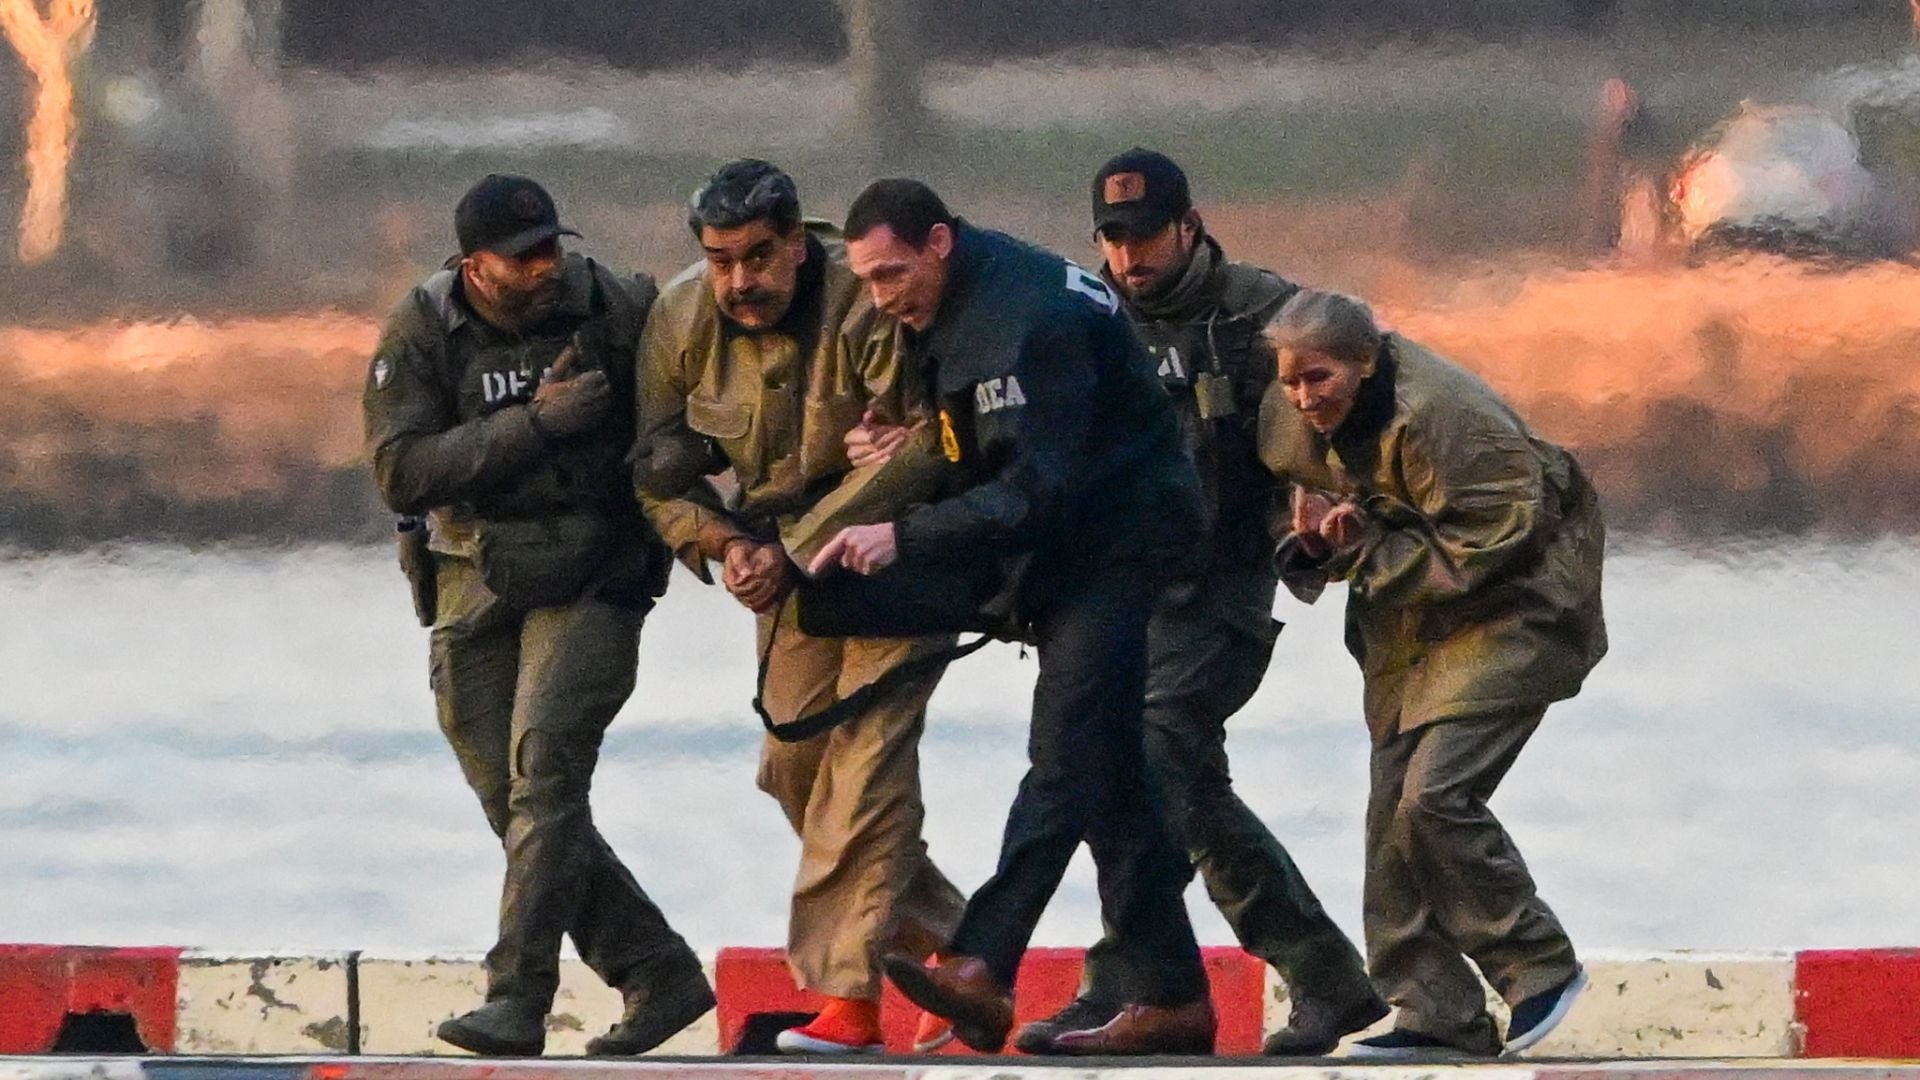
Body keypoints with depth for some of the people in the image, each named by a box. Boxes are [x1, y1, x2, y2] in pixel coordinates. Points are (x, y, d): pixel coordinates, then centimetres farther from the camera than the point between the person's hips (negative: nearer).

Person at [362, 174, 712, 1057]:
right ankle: (660, 976, 16)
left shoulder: (617, 311, -6)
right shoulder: (420, 336, -5)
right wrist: (536, 423, -24)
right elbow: (402, 472, -17)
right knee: (516, 804, 4)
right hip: (479, 585, 3)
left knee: (544, 763, -20)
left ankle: (517, 1000, -24)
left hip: (592, 579, -3)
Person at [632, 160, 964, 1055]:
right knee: (796, 762, 5)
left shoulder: (869, 308, -24)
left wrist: (791, 550, -27)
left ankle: (846, 991, -20)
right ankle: (945, 940, 20)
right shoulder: (681, 320, -6)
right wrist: (722, 542, -16)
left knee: (864, 752, -17)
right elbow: (659, 468, 2)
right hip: (786, 554, 7)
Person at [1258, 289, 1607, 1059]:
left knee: (1435, 798, -20)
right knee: (1393, 811, 2)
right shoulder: (1300, 423, -1)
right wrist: (1315, 539, -11)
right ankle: (1437, 1015, 7)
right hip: (1412, 635, 9)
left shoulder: (1438, 416, -27)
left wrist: (1370, 549, -22)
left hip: (1509, 614, -9)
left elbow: (1498, 543, -25)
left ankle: (1541, 965, -4)